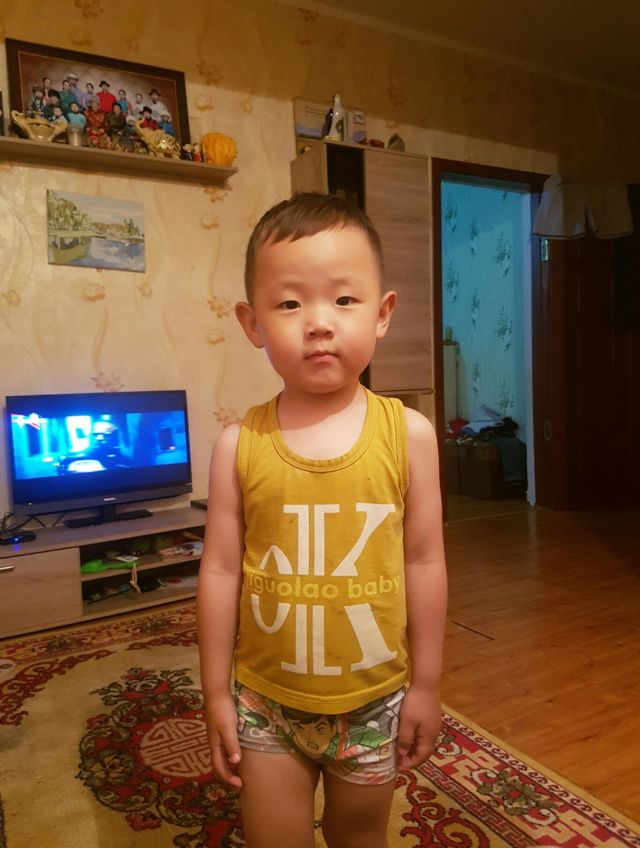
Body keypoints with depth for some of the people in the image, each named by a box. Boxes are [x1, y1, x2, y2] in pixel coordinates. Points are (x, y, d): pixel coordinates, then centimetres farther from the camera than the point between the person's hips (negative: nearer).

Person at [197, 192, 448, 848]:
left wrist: (425, 685, 1)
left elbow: (424, 562, -6)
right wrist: (216, 695, 0)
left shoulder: (408, 434, -13)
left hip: (374, 699, 1)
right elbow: (220, 571, -7)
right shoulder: (240, 444, -13)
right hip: (265, 701, 0)